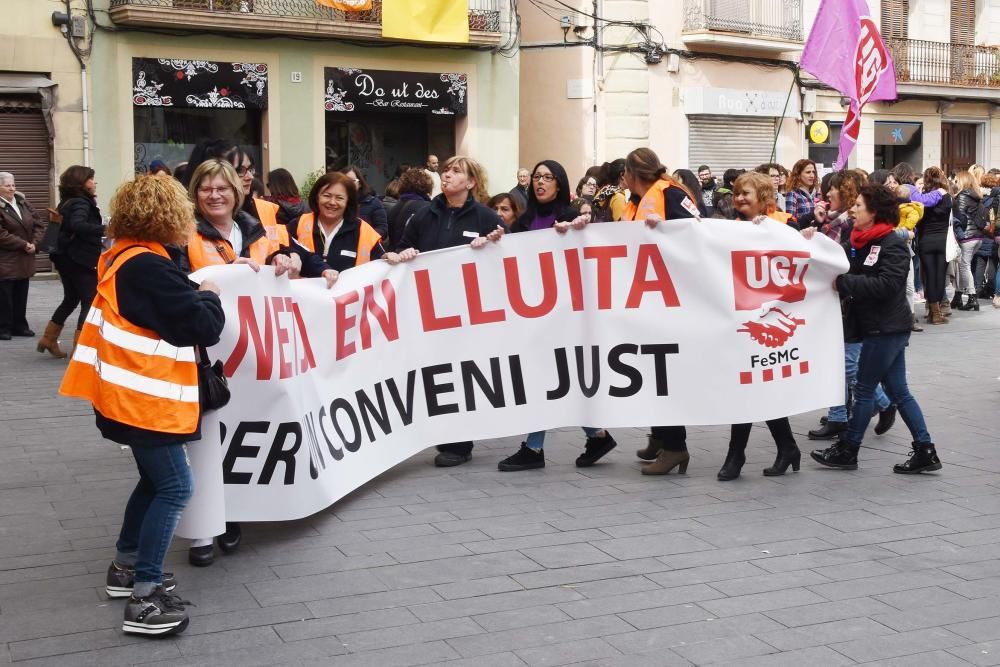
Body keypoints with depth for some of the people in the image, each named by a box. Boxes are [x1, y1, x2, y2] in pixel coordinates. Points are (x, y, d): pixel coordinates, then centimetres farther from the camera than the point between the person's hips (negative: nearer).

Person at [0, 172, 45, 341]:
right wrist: (24, 245, -17)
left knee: (21, 295, 12)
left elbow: (38, 225, 10)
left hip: (24, 260, 7)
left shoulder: (23, 204, 11)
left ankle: (20, 325, 20)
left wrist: (34, 243, -7)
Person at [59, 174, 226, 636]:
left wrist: (193, 295, 5)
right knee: (174, 487, -7)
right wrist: (209, 295, -4)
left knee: (156, 481, 21)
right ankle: (144, 598, -8)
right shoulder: (149, 268, -21)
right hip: (142, 397, -10)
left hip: (130, 392, 10)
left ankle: (126, 567, 32)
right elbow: (203, 327, -21)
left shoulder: (125, 257, 9)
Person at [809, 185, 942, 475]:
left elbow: (885, 285, -25)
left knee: (864, 389, 1)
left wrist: (843, 282, -25)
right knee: (898, 390, 10)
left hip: (887, 328, -8)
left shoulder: (893, 245, -14)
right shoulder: (858, 241, 11)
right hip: (877, 327, 8)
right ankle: (925, 452, 14)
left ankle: (847, 451, 12)